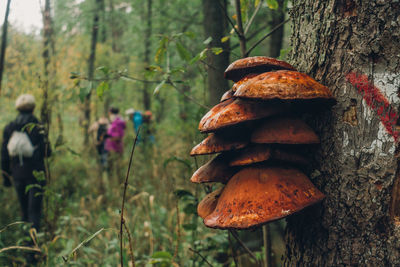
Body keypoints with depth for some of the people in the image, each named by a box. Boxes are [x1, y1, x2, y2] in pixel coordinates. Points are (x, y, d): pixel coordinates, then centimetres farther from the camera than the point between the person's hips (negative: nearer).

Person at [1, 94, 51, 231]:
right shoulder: (36, 127, -10)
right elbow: (46, 151, -10)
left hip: (17, 174, 4)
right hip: (35, 174, -4)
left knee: (24, 208, 17)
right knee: (34, 209, 0)